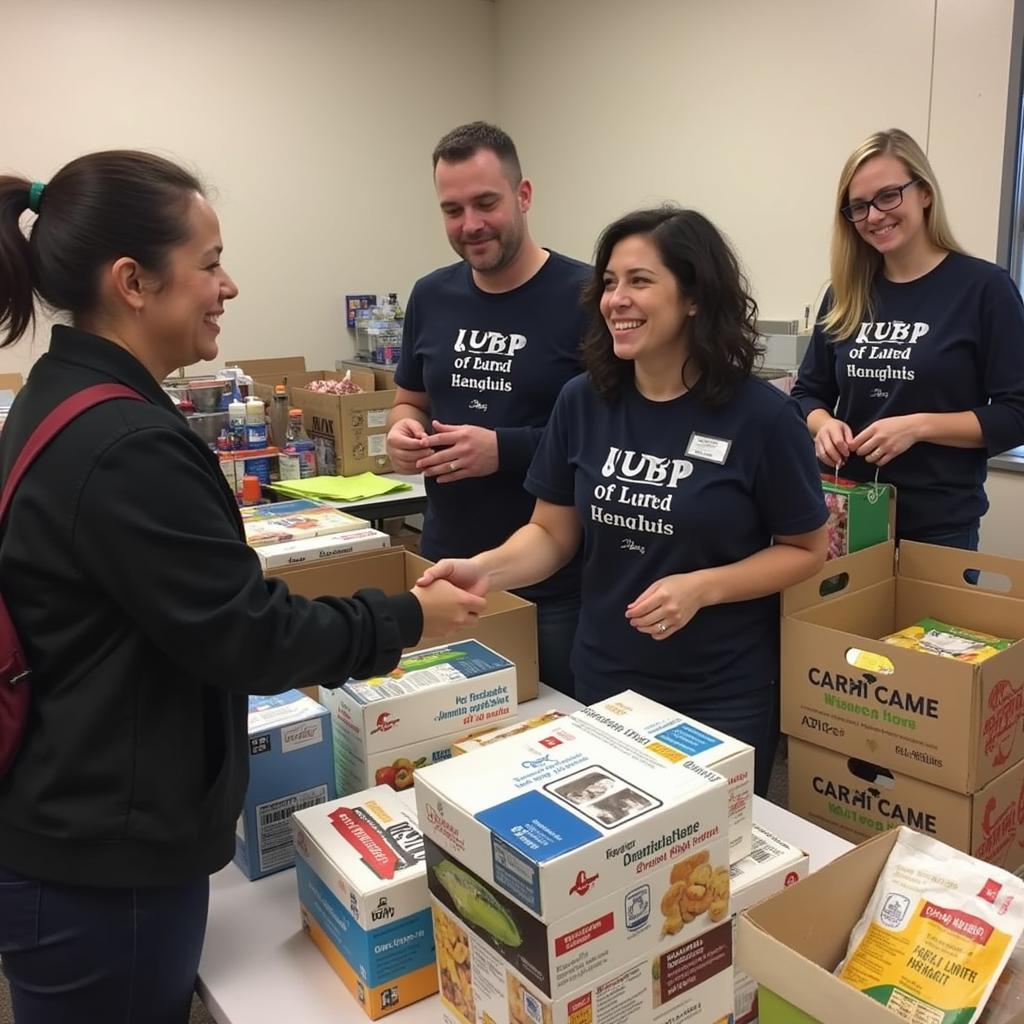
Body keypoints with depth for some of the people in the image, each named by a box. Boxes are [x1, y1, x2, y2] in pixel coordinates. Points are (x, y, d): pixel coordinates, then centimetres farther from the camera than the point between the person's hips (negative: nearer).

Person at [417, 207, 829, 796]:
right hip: (604, 681, 3)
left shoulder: (761, 416, -14)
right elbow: (552, 534, 2)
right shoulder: (582, 403, -4)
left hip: (725, 694, -3)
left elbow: (806, 549, -6)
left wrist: (702, 587, -21)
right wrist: (485, 569, -18)